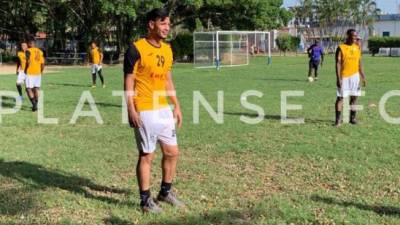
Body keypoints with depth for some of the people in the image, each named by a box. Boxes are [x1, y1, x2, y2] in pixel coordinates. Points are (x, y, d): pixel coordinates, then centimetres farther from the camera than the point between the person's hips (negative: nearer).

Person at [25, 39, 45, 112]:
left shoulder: (28, 51, -7)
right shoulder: (40, 51, 10)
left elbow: (28, 61, -20)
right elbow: (42, 63, 8)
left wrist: (25, 70, -7)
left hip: (30, 73, -6)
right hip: (38, 73, 6)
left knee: (29, 89, -1)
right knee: (36, 89, 12)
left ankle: (34, 104, -17)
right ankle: (35, 105, 16)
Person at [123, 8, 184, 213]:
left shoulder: (167, 49, 11)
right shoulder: (136, 49, -12)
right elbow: (129, 81, -12)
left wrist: (176, 106, 14)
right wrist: (131, 110, -18)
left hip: (164, 109, 7)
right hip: (144, 112, -7)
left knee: (172, 152, 11)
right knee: (147, 155, 0)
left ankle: (165, 192, 29)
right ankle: (145, 200, 14)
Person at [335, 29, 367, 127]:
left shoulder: (357, 48, 8)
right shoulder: (341, 48, -7)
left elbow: (359, 63, 14)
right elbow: (338, 63, -10)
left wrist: (363, 77, 11)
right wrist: (338, 78, -17)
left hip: (355, 75, 5)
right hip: (344, 76, -5)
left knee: (354, 97, 8)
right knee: (340, 97, -2)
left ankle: (352, 118, 18)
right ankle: (338, 119, 3)